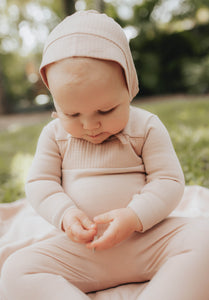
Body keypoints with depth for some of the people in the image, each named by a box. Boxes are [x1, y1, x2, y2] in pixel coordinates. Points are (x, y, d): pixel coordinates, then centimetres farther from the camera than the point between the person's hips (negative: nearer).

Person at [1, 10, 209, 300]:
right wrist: (64, 213, -16)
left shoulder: (147, 127, -3)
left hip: (147, 237, -1)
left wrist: (134, 217, -22)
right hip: (80, 248, 2)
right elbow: (40, 182, 5)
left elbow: (169, 181, -5)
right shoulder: (54, 134, 3)